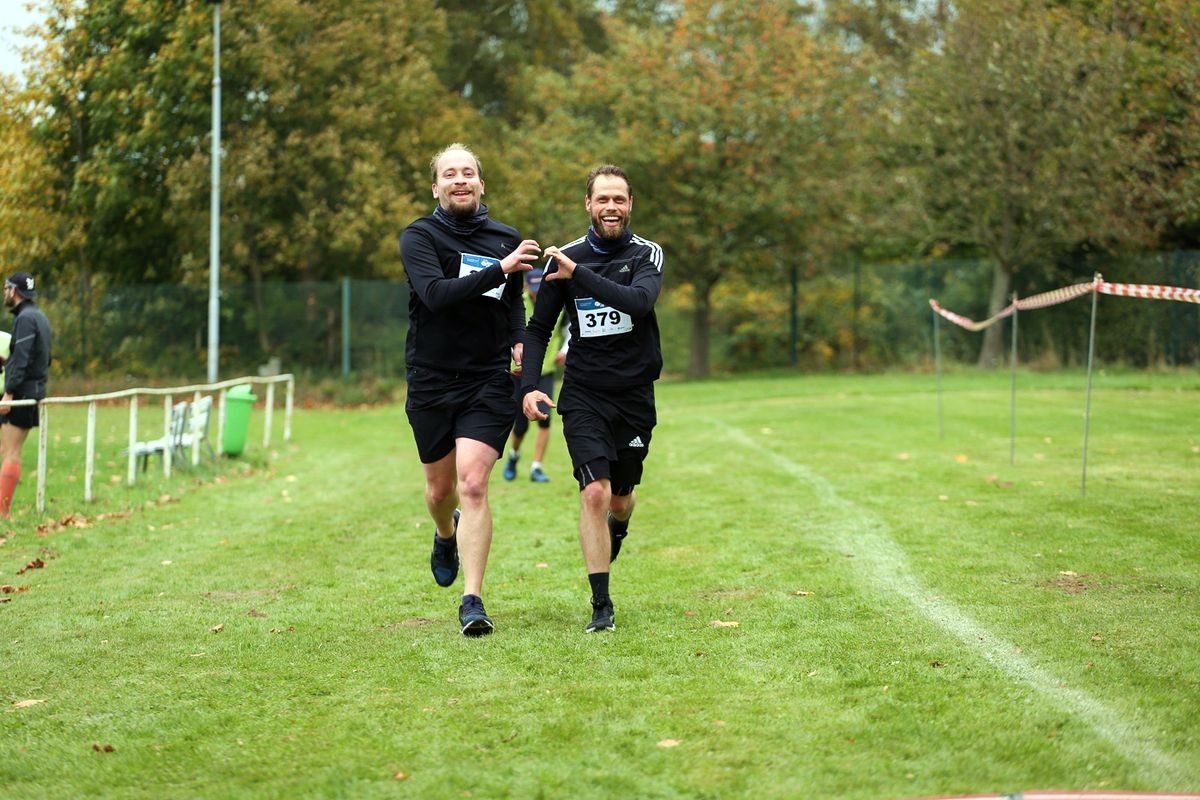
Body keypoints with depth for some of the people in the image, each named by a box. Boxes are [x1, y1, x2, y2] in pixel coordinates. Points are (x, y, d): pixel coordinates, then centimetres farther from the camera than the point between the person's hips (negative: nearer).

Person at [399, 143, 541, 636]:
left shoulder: (506, 239, 6)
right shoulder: (419, 237, -5)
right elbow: (435, 293, -24)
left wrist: (520, 341, 4)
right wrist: (500, 269, -32)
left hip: (489, 382, 0)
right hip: (431, 381, 0)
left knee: (473, 485, -13)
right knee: (440, 488, 13)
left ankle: (472, 601, -11)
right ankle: (446, 535, 50)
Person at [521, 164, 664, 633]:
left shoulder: (646, 255, -3)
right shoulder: (565, 258, 0)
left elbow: (639, 301, -25)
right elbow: (538, 328, 6)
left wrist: (578, 274, -29)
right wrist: (530, 386, -7)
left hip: (635, 396, 1)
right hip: (583, 396, -1)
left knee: (620, 497, 14)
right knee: (594, 493, -16)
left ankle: (617, 528, 53)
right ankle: (601, 607, -9)